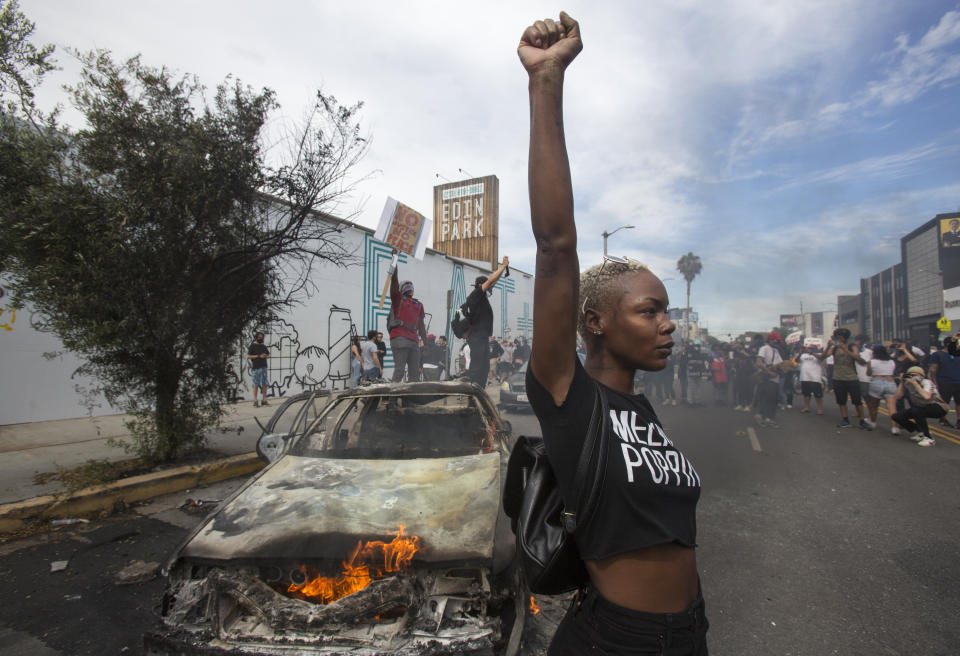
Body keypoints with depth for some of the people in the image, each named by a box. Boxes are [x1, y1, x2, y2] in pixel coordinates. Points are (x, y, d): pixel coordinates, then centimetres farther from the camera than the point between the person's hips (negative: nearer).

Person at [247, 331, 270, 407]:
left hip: (263, 367, 6)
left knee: (264, 384, 4)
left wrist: (265, 355, 1)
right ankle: (255, 402, 3)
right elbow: (248, 356, -9)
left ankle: (264, 400, 10)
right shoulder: (252, 346, -1)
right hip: (256, 368, -6)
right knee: (256, 385, -3)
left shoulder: (263, 346, 16)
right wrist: (258, 356, -14)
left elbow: (268, 354, 24)